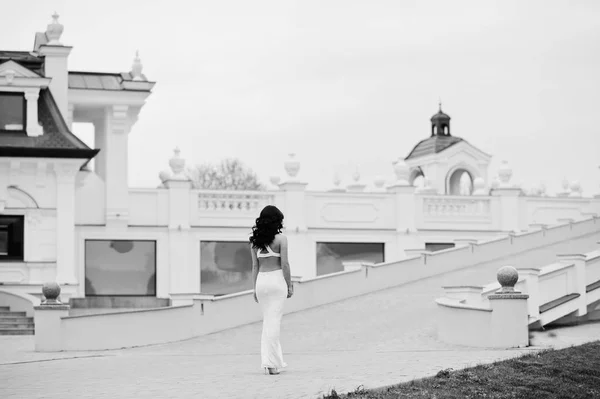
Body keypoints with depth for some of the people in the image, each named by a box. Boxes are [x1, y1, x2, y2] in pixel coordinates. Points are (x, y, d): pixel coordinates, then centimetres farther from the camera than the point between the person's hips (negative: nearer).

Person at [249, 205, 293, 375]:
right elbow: (285, 264, -9)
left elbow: (255, 265, 9)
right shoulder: (281, 238, -6)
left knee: (267, 322, 14)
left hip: (261, 280, 5)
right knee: (274, 321, -4)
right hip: (277, 279, -5)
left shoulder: (255, 240, 7)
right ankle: (270, 363, -8)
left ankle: (276, 360, 16)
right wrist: (289, 285, -1)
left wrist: (255, 288, 14)